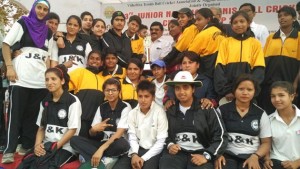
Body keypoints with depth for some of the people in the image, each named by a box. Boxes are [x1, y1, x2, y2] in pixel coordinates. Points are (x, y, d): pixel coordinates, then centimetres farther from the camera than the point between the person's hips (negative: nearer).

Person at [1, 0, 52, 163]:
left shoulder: (48, 32, 18)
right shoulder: (22, 24, 7)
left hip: (41, 80, 4)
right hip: (20, 78, -4)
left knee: (33, 115, 7)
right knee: (15, 114, -2)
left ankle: (26, 147, 17)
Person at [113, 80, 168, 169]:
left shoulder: (159, 112, -6)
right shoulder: (132, 113, 7)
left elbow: (161, 141, -8)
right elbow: (132, 137, 2)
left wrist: (144, 158, -15)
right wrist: (134, 154, -17)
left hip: (152, 151, -3)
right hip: (136, 149, 4)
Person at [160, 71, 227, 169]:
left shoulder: (206, 109, 0)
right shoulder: (170, 111, 10)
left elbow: (221, 136, 0)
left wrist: (206, 156, -9)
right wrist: (169, 145, 0)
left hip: (200, 153, -1)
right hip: (176, 152, 2)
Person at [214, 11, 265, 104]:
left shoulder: (255, 43, 7)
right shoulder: (225, 42, 7)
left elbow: (259, 70, 0)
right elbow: (219, 69, -1)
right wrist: (225, 91, -12)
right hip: (227, 93, 0)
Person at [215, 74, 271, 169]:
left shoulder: (261, 114, 9)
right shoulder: (222, 110, 6)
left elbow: (266, 142, 10)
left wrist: (255, 156, -7)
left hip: (251, 156, 1)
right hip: (227, 155, -1)